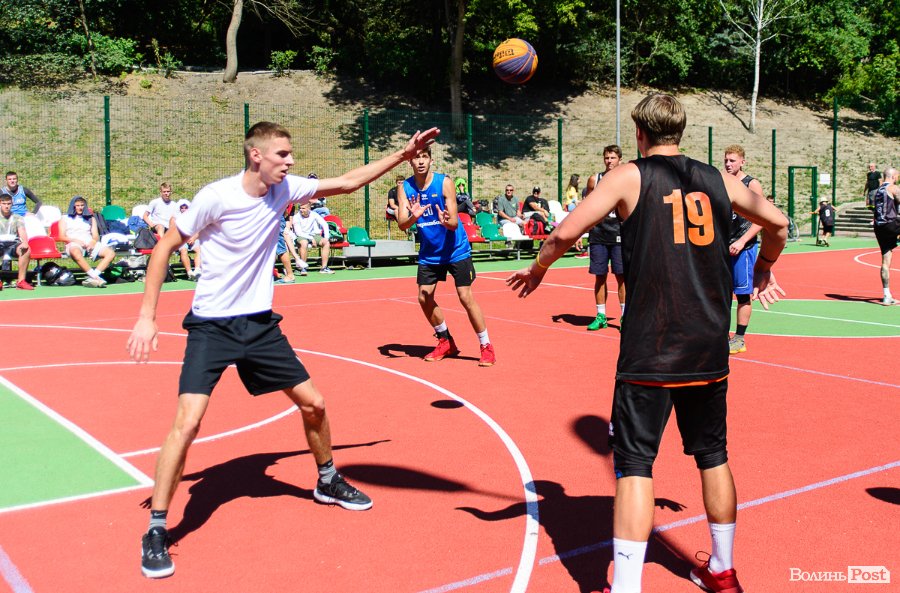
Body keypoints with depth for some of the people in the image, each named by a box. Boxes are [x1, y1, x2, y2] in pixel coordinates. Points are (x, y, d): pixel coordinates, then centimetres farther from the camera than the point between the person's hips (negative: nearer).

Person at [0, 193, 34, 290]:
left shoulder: (17, 218, 18)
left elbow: (22, 233, 4)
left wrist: (25, 242, -20)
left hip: (13, 243, 1)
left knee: (26, 250, -35)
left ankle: (21, 281, -31)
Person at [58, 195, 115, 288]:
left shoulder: (90, 218, 30)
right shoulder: (65, 218, 22)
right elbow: (62, 237, 8)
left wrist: (93, 242, -7)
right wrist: (76, 240, -11)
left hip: (90, 244, 3)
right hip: (74, 244, -3)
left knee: (110, 253, -27)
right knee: (75, 252, -42)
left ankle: (92, 277, -41)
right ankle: (96, 277, -49)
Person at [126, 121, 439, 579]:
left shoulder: (285, 189, -2)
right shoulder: (216, 196, -17)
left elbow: (347, 182, 8)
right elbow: (165, 246, -9)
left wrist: (403, 155, 4)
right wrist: (147, 316, -13)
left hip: (259, 324, 5)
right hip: (211, 326, -5)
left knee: (313, 403, 9)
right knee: (188, 422, -18)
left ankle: (328, 482, 35)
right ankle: (156, 531, -1)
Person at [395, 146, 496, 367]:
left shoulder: (444, 182, -17)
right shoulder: (405, 188, -8)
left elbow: (454, 222, -21)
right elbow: (402, 224, -16)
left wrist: (446, 221, -43)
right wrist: (413, 217, -37)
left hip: (456, 250, -4)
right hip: (429, 252, 4)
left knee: (466, 297, -9)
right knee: (424, 298, 2)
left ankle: (486, 347, 4)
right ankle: (446, 342, 23)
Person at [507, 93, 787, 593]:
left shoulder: (629, 177, -2)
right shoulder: (716, 179, 10)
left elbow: (566, 232, -11)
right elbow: (777, 223, 18)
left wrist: (537, 268, 8)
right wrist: (763, 270, 37)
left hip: (650, 350, -5)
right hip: (710, 347, 5)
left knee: (634, 464, 0)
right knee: (713, 456, 18)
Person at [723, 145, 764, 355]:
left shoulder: (752, 185, -7)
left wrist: (741, 242, -19)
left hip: (743, 247, -6)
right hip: (723, 246, 6)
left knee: (743, 294, 0)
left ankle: (739, 339, 7)